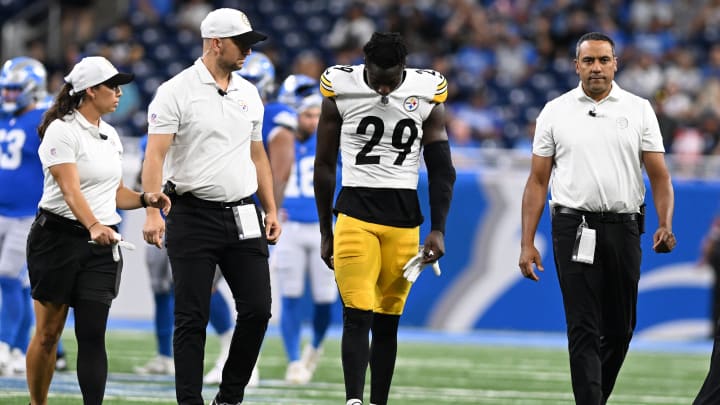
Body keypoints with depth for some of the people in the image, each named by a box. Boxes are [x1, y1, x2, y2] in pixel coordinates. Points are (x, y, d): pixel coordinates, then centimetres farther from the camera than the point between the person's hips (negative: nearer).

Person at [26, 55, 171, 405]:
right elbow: (70, 189, -24)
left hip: (102, 244, 6)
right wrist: (93, 226, -40)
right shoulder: (62, 131, -12)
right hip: (59, 237, -6)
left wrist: (146, 199, 1)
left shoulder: (110, 135, 13)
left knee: (93, 334, -5)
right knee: (48, 333, 2)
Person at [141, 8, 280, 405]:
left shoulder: (249, 93, 12)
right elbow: (155, 154, -13)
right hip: (193, 218, -6)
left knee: (257, 309, 1)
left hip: (242, 217, 6)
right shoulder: (176, 91, -7)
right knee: (192, 317, -2)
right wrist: (152, 212, -23)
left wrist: (271, 210, 15)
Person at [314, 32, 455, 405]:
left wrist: (438, 230, 0)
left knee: (387, 320, 6)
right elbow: (324, 166, 7)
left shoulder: (426, 96, 1)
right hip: (355, 213, -2)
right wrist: (325, 233, 9)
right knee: (357, 315, -14)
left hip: (404, 219, 2)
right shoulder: (341, 91, -3)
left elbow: (441, 170, 8)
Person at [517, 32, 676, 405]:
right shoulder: (555, 112, 6)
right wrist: (527, 244, 0)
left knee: (620, 330, 8)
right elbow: (537, 181, 7)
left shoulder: (639, 110, 7)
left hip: (623, 229, 2)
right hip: (574, 230, -2)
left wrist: (666, 225, -13)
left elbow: (659, 175, 4)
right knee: (583, 329, -8)